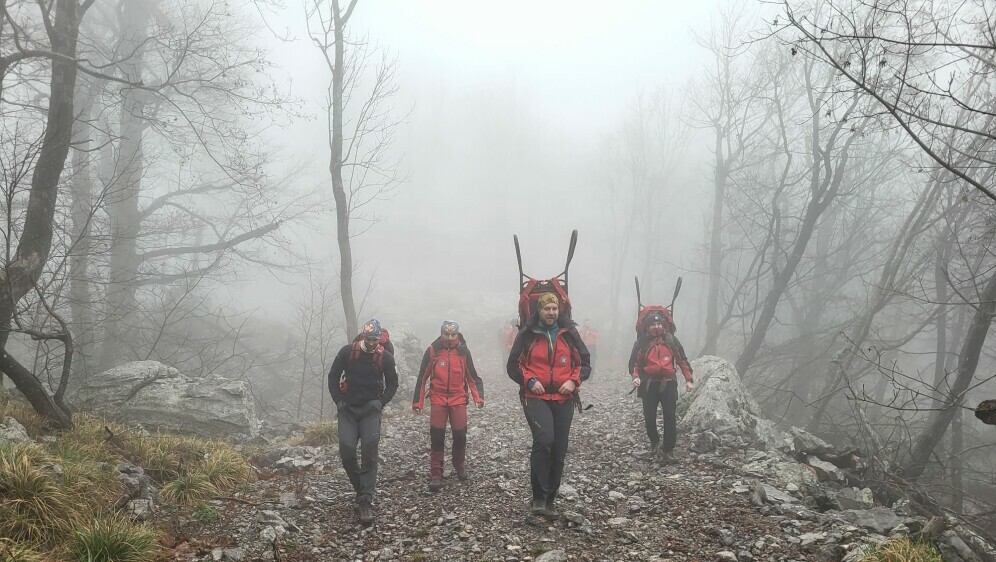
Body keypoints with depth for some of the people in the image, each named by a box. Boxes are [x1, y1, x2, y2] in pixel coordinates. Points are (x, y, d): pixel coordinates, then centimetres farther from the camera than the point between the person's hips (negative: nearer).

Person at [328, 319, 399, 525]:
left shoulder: (386, 357, -5)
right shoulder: (347, 351, -5)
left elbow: (392, 383, 8)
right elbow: (333, 376, 5)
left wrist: (381, 402, -5)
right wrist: (338, 400, -3)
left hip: (371, 409, -1)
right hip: (348, 408, 1)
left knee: (369, 451, -15)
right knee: (347, 451, -10)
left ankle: (366, 501, -13)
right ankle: (362, 490, 13)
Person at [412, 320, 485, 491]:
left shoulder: (463, 351, 2)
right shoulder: (432, 351, -3)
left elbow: (472, 377, 8)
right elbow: (422, 377, 3)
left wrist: (479, 397, -5)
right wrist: (417, 402, 3)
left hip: (458, 399, 1)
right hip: (438, 399, -1)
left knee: (460, 435, -1)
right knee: (436, 437, -6)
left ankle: (459, 465, 26)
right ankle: (435, 475, 1)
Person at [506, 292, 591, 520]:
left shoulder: (569, 333, 6)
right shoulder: (527, 334, 1)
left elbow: (585, 363, 11)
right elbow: (513, 366, 4)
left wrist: (573, 381, -6)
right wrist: (530, 381, -12)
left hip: (564, 399, 4)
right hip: (536, 397, -3)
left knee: (559, 451, 6)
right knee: (544, 439, -26)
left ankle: (549, 500, 20)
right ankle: (538, 498, -17)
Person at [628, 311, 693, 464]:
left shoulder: (671, 340, 4)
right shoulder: (642, 343, 2)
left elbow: (682, 360, 9)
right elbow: (634, 362, 5)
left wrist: (688, 379, 3)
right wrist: (635, 376, -13)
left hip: (668, 384, 0)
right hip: (649, 385, 0)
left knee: (670, 417, -5)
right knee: (649, 417, 1)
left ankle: (668, 451, 3)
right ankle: (654, 442, 29)